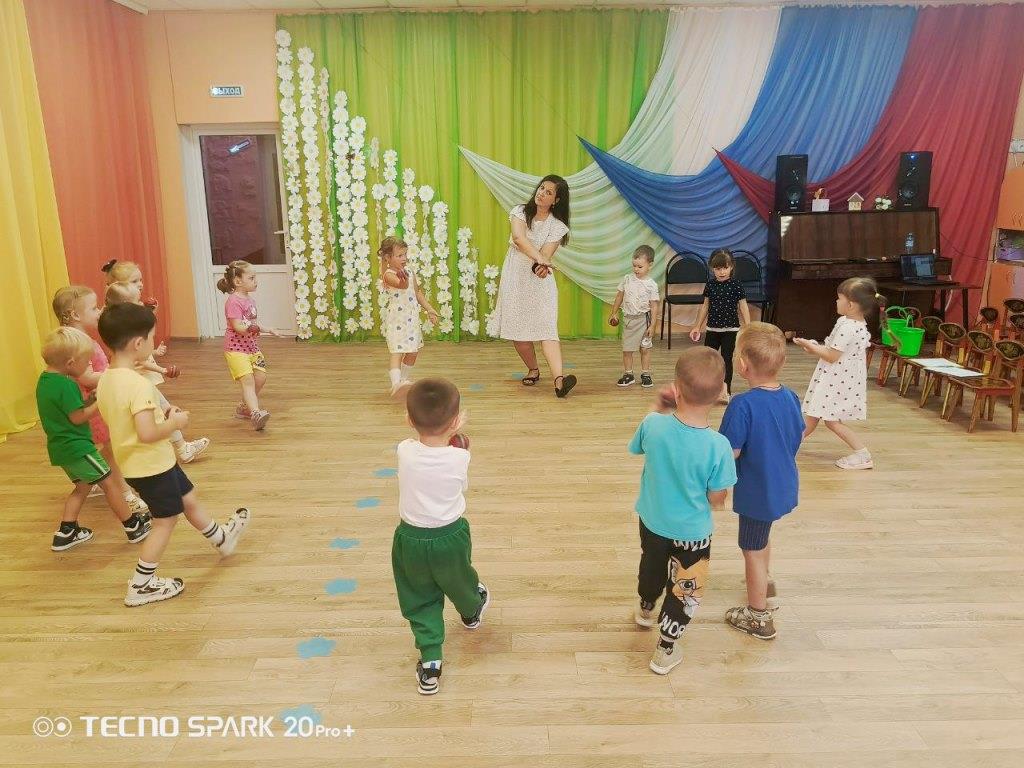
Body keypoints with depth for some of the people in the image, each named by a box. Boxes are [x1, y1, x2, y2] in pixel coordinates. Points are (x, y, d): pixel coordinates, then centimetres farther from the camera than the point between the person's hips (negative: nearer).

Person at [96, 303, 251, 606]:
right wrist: (175, 423, -16)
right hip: (152, 465, -9)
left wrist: (161, 415, 9)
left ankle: (222, 538, 45)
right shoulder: (139, 384, -27)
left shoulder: (106, 380, 2)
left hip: (136, 463, 9)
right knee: (165, 521, 8)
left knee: (188, 500, 25)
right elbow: (147, 433, -33)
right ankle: (140, 585, 19)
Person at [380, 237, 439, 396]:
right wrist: (402, 276, -60)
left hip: (412, 317, 8)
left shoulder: (409, 271, 9)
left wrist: (430, 310, 17)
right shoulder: (389, 275, -15)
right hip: (397, 318, -8)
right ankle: (396, 382, -30)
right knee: (398, 351, -18)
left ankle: (405, 379, 33)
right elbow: (402, 285, -37)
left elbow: (417, 293, 19)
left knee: (413, 351, 16)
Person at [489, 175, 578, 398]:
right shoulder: (521, 211, 0)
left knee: (547, 328, -16)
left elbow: (546, 254, -14)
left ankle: (559, 379, -30)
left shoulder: (557, 226, -1)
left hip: (540, 281, -2)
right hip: (515, 278, 2)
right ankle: (533, 370, 28)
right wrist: (539, 259, -35)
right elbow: (518, 237, -20)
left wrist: (541, 266, -39)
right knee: (517, 330, 6)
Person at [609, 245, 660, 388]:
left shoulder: (651, 285, -8)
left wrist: (652, 324, -9)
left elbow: (654, 306, -6)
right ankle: (628, 375, 15)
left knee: (645, 349, 6)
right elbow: (619, 297, 10)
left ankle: (645, 374, 17)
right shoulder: (627, 279, 0)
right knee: (626, 349, 4)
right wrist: (614, 314, 11)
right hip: (628, 318, 2)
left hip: (643, 319, -2)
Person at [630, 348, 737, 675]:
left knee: (651, 568, 32)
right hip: (691, 532, -3)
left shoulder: (653, 424, -24)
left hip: (651, 521, 4)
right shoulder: (718, 446, -30)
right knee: (684, 591, 21)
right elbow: (716, 499, -18)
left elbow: (639, 445, 1)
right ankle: (665, 651, 34)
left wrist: (660, 409, 1)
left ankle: (645, 609, 61)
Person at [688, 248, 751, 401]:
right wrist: (697, 327, 14)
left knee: (726, 359, 0)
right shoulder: (710, 285, 2)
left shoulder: (736, 285, -7)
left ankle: (727, 391, 9)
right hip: (712, 328, 4)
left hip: (730, 329, -4)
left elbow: (743, 306, -4)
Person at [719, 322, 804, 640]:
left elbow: (731, 452, -27)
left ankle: (758, 616, 27)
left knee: (752, 550, 11)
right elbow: (800, 435, 7)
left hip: (757, 491, -8)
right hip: (784, 486, 8)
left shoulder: (743, 405, -30)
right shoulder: (790, 397, -7)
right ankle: (763, 582, 56)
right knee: (762, 538, 32)